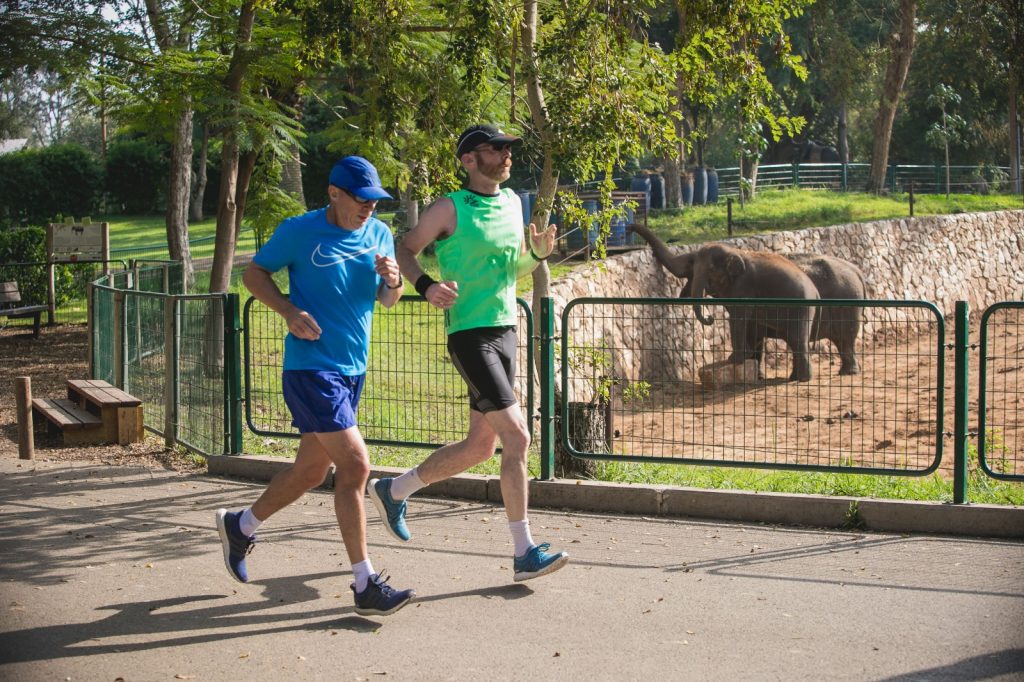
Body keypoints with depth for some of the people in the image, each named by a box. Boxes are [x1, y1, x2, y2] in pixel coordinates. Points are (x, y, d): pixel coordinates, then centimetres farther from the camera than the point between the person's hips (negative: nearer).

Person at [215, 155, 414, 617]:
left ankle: (240, 526, 39)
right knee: (355, 464, -15)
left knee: (311, 471, 16)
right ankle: (365, 585, -8)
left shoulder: (379, 234, 8)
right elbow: (253, 273, 1)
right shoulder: (299, 232, -9)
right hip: (310, 367, -7)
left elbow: (387, 300, 16)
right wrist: (289, 311, -15)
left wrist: (392, 280, -8)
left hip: (352, 370, 8)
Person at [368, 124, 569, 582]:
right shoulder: (451, 209, -7)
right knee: (516, 436, -14)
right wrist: (426, 286, -16)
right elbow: (405, 250, 1)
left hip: (504, 332, 8)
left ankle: (393, 491, 31)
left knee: (480, 446, 13)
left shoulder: (512, 203, 13)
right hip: (469, 334, -8)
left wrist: (538, 253, 2)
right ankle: (525, 553, -7)